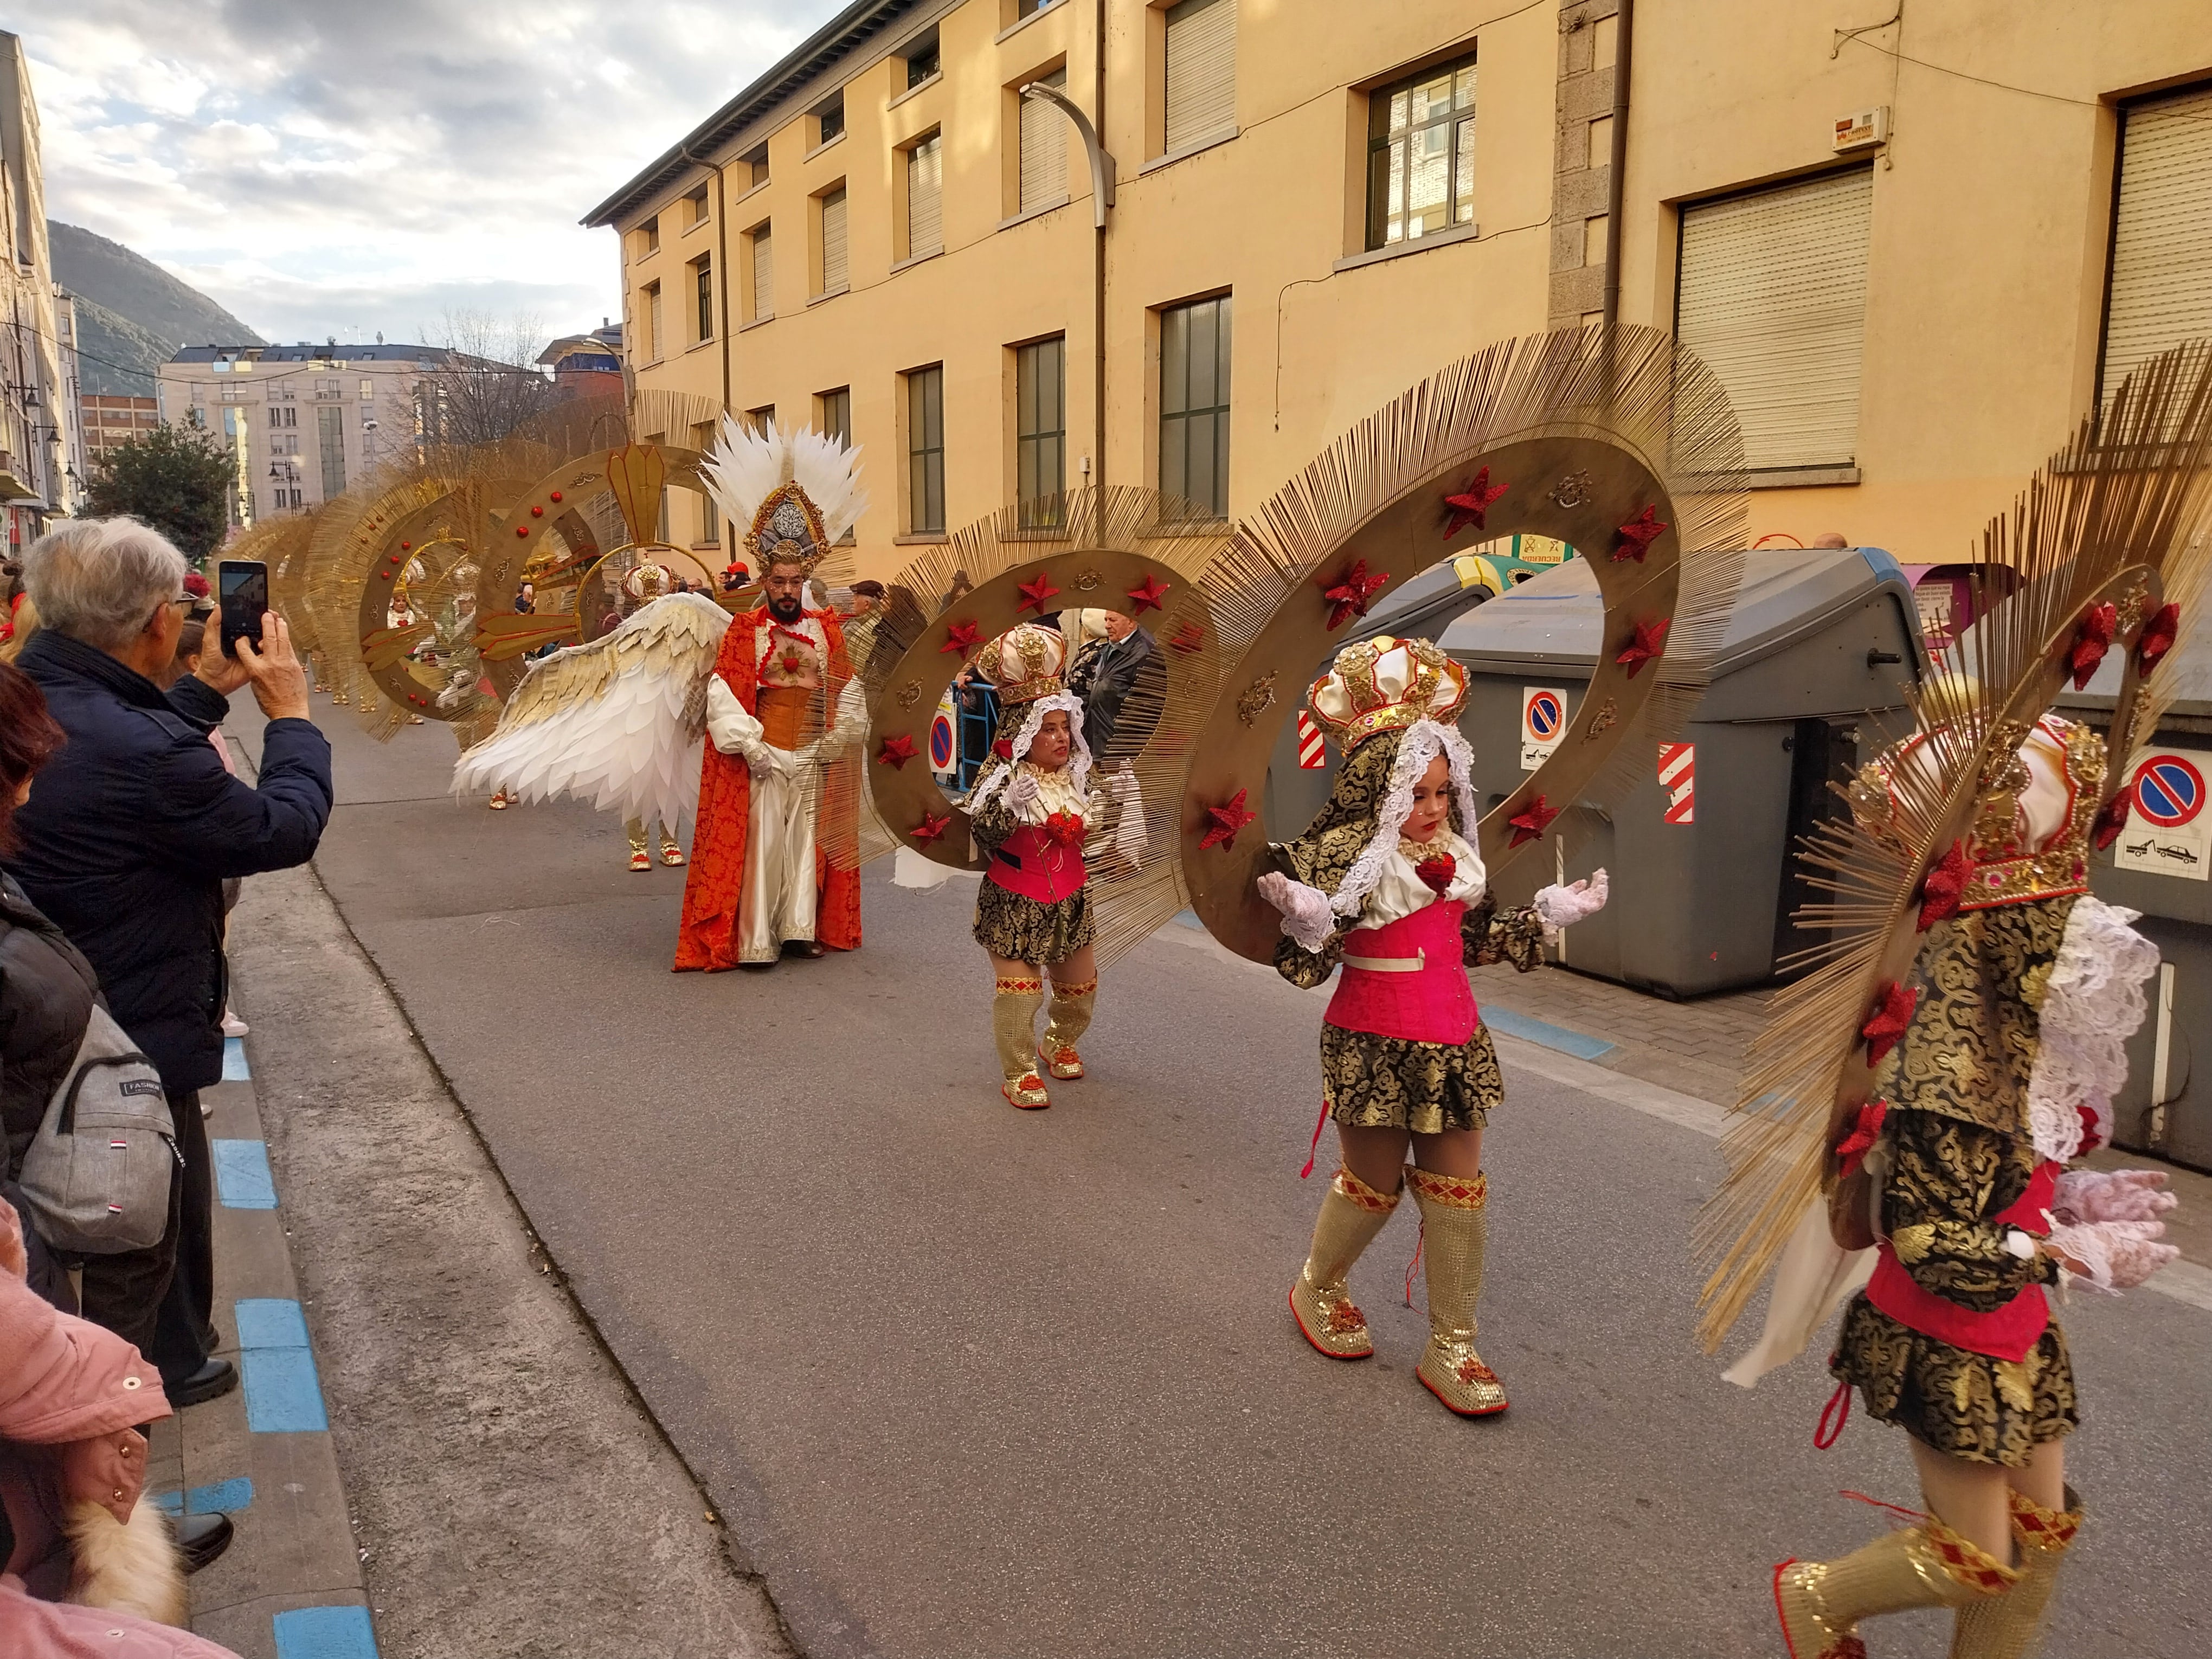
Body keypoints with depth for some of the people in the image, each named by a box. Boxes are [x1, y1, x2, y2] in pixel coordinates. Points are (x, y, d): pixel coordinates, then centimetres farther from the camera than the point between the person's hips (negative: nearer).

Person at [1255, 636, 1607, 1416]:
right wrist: (1304, 923, -36)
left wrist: (1551, 914, 16)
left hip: (1454, 1042, 6)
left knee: (1459, 1191, 8)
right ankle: (1317, 1288, 39)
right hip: (1375, 1047, -6)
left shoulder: (1454, 854, 7)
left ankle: (1451, 1347, 21)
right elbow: (1305, 966, -15)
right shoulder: (1337, 856, -14)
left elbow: (1479, 938, 18)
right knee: (1373, 1183, 9)